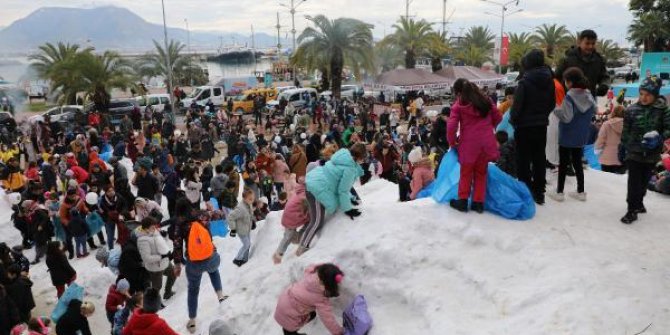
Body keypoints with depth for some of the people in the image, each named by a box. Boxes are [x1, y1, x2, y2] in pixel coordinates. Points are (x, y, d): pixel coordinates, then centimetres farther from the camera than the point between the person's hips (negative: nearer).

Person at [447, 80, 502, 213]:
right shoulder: (486, 101, 8)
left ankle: (463, 201, 17)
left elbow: (451, 126, -12)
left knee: (466, 173, 13)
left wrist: (452, 142, 3)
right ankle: (478, 203, 16)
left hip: (468, 144, -3)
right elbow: (498, 118, 14)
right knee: (481, 173, 15)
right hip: (486, 142, 3)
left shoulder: (458, 106, -5)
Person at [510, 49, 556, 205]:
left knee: (523, 160, 3)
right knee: (540, 158, 12)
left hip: (525, 126, -6)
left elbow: (517, 105, -16)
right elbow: (552, 103, 10)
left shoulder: (525, 82, -17)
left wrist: (513, 120, -2)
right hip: (542, 125, 6)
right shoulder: (549, 81, 3)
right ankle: (539, 193, 17)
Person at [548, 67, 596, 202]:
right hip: (581, 136, 6)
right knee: (577, 162, 16)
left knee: (563, 163, 5)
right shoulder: (588, 95, 0)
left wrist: (556, 109, -11)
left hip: (567, 136, -6)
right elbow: (594, 110, 13)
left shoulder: (569, 96, -21)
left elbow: (567, 117, -23)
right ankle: (581, 192, 21)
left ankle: (559, 192, 11)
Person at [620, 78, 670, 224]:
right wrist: (622, 149, 7)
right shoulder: (632, 109, -6)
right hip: (634, 152, -1)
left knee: (644, 181, 16)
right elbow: (626, 131, 3)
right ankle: (632, 210, 5)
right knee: (634, 182, -3)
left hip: (652, 153, 1)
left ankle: (638, 202, 37)